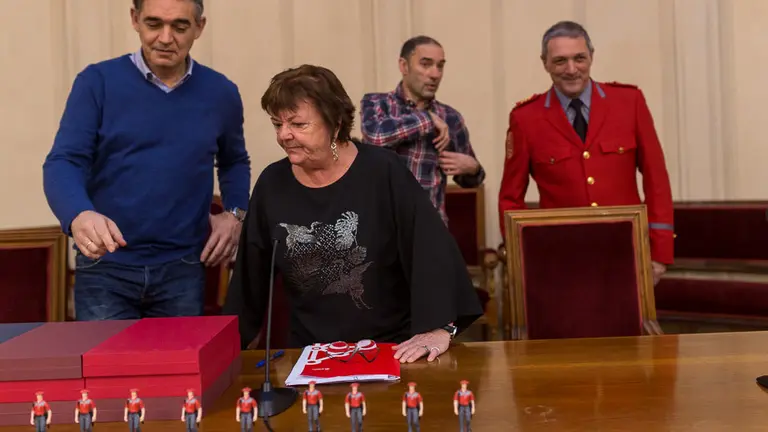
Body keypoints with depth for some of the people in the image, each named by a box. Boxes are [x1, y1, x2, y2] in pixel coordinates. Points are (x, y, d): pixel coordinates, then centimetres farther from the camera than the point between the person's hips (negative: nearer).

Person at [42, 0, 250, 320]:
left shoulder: (221, 93, 5)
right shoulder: (97, 82, -4)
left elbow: (234, 162, 22)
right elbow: (63, 163, -11)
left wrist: (235, 213, 4)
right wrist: (78, 215, -32)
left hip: (183, 269, 3)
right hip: (105, 269, -2)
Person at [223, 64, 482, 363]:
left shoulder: (383, 172, -11)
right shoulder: (272, 184, 1)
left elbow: (432, 249, -16)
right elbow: (250, 275, 10)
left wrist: (438, 327, -26)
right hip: (310, 353, 3)